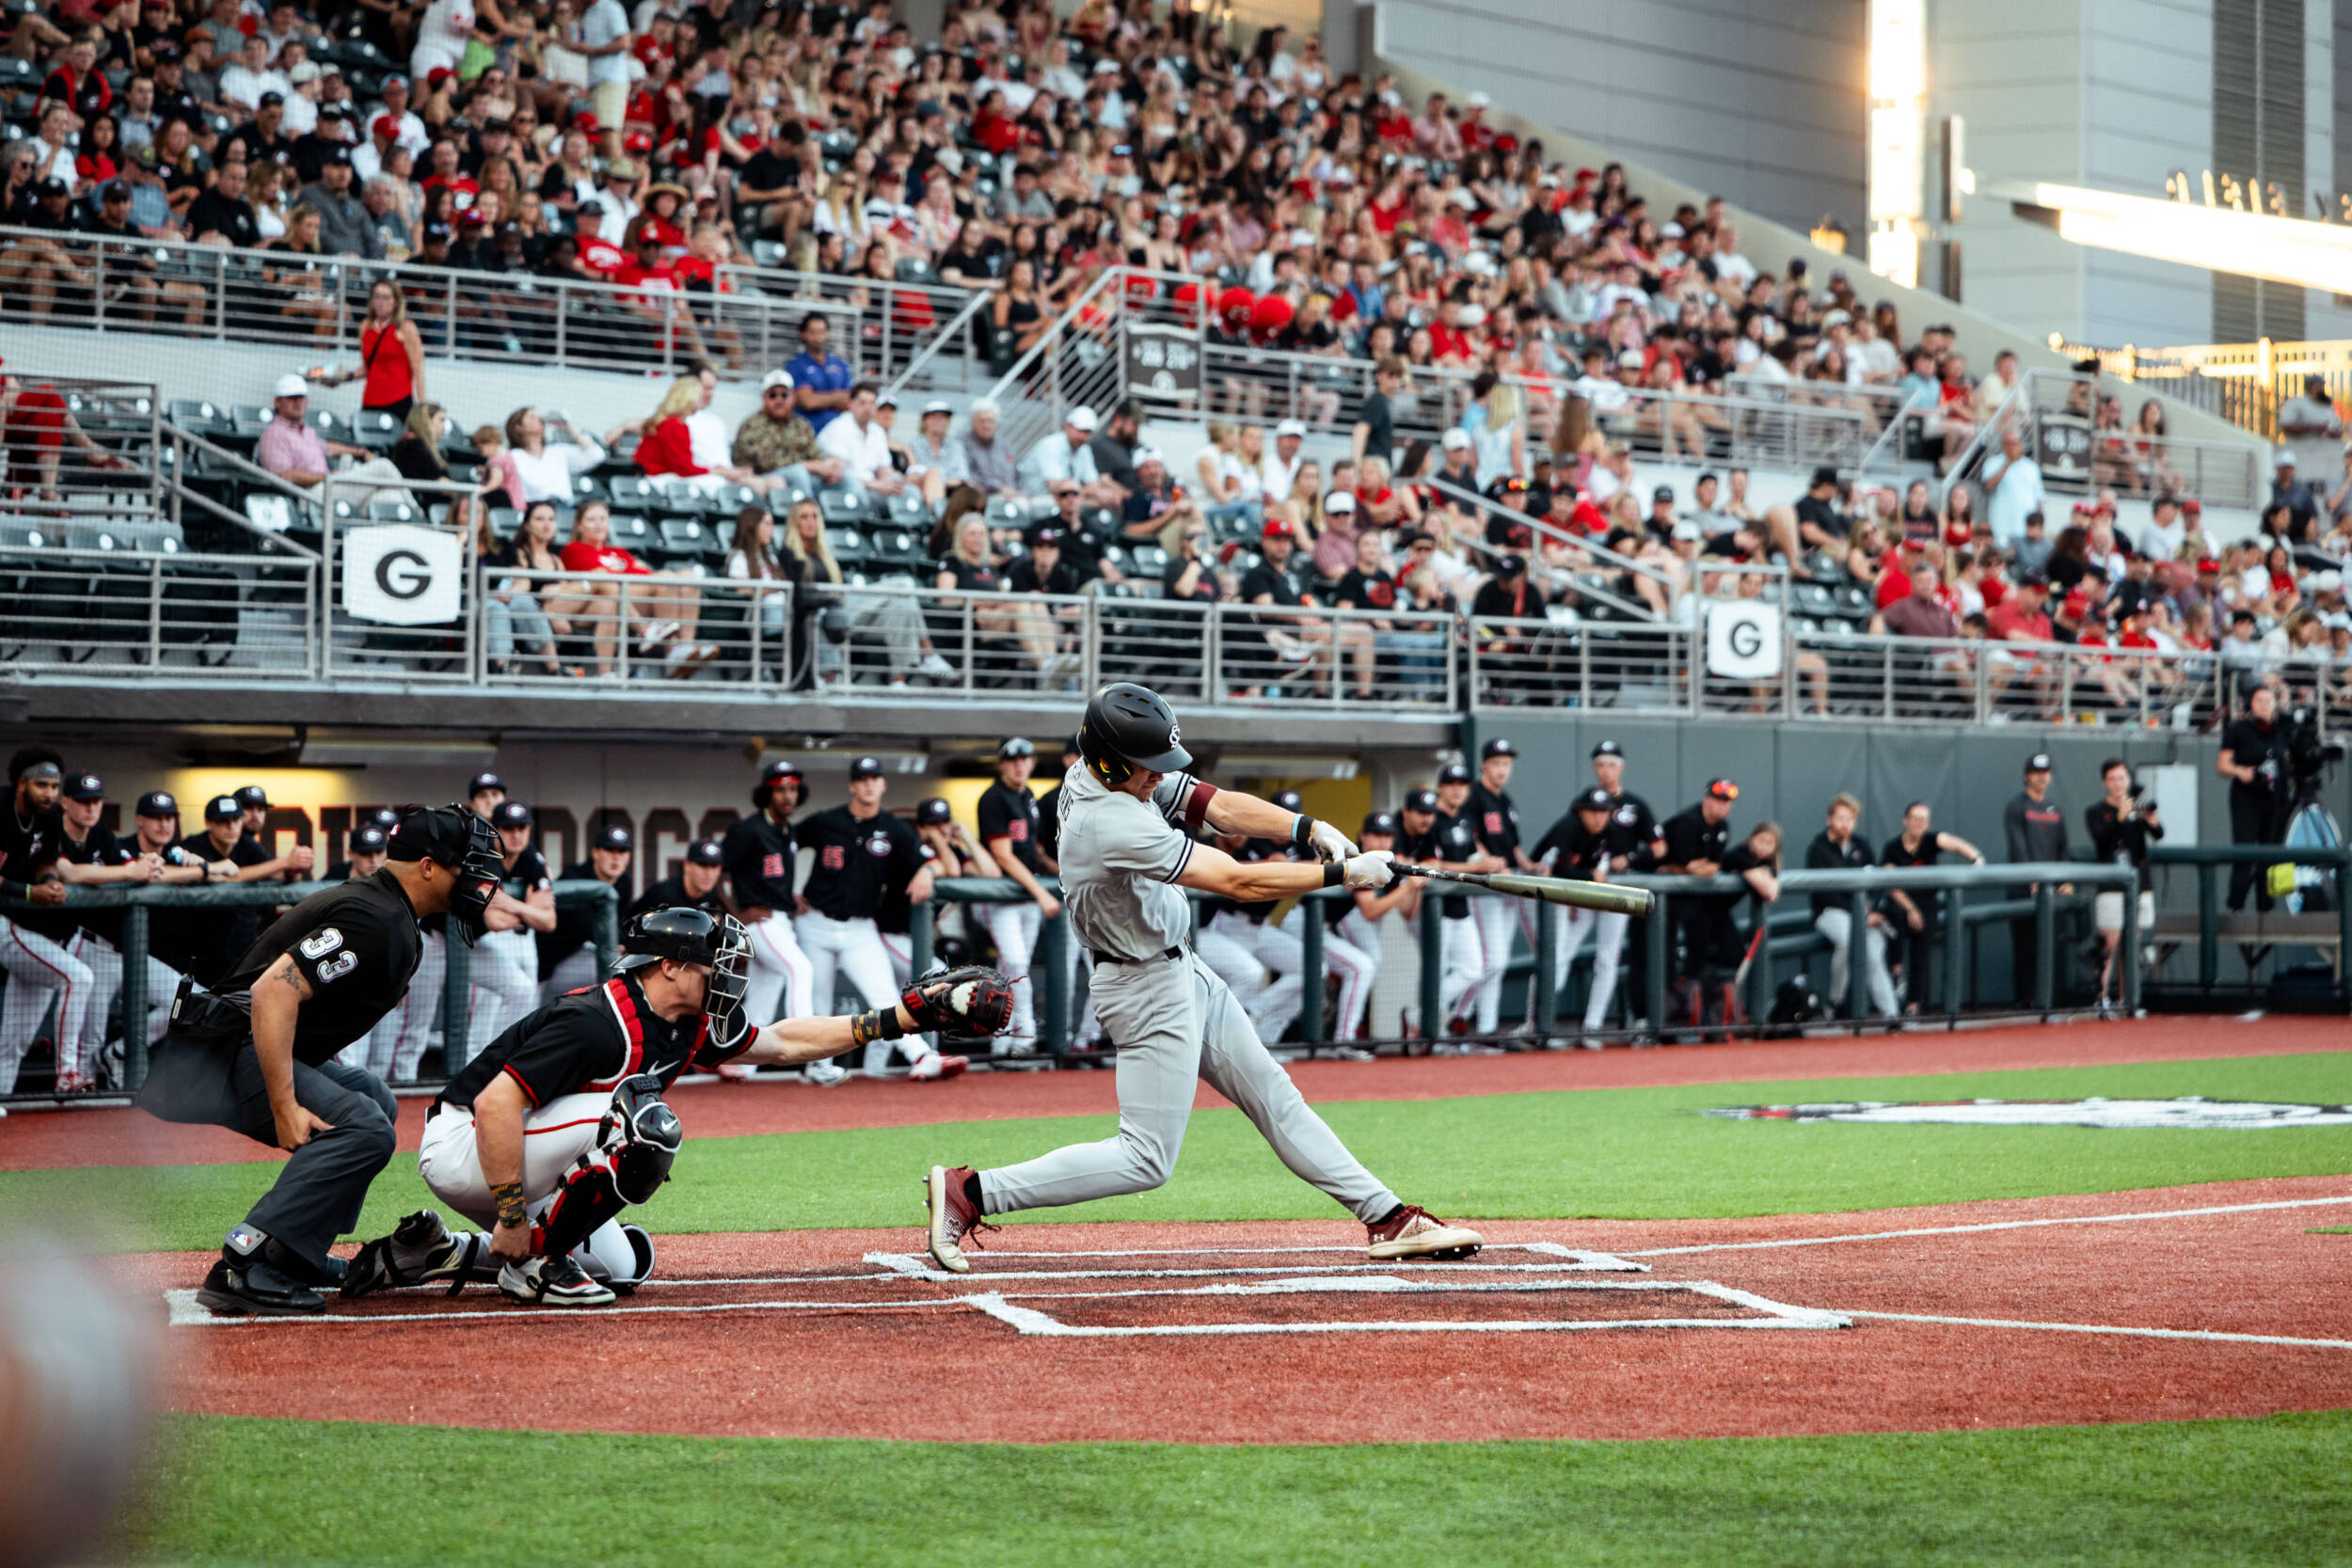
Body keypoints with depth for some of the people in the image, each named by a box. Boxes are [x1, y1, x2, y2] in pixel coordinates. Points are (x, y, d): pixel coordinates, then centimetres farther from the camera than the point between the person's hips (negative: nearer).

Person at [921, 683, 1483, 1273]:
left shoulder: (1132, 776, -4)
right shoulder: (1110, 824, -32)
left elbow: (1222, 807, -5)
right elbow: (1238, 881, -29)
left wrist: (1310, 829, -21)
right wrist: (1343, 875, -22)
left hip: (1180, 969, 10)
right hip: (1149, 990, -10)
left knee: (1273, 1096, 12)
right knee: (1146, 1159, -5)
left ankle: (1387, 1219, 18)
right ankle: (968, 1193, -5)